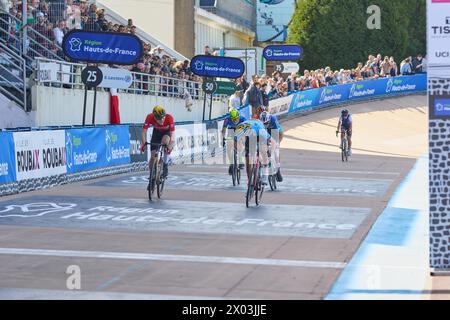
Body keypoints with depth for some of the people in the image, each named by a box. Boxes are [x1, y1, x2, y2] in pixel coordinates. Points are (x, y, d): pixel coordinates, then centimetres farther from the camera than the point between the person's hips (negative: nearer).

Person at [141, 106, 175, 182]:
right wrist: (143, 143, -46)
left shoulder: (169, 118, -37)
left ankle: (165, 167, -22)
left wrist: (170, 145, -57)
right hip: (156, 132, 2)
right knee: (153, 156, -8)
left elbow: (172, 133, -41)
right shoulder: (150, 117, -33)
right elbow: (144, 131, -31)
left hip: (167, 132, -2)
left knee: (165, 140, -35)